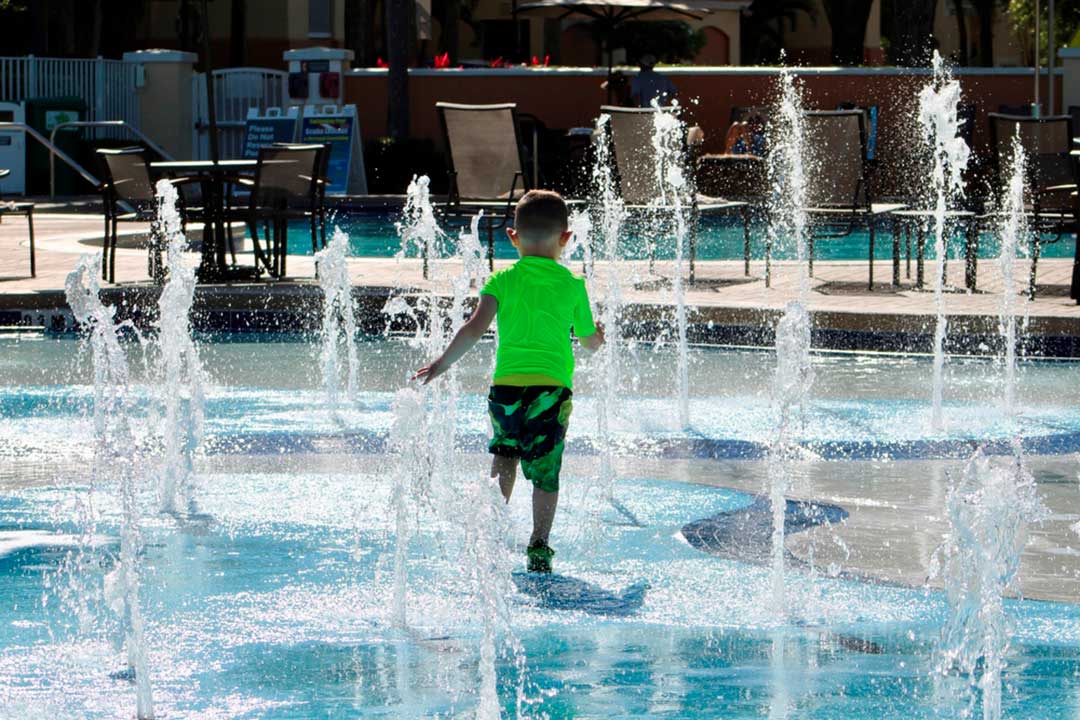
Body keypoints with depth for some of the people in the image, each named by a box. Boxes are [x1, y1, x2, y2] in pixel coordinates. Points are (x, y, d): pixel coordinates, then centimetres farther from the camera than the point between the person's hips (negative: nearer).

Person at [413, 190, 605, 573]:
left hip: (506, 384, 1)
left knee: (504, 455, 23)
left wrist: (443, 363, -3)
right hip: (552, 387, -1)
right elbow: (590, 341, 15)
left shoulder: (503, 281, 3)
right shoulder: (572, 285, 6)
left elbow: (475, 327, -8)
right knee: (545, 470, 6)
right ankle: (539, 546, 4)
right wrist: (599, 335, 38)